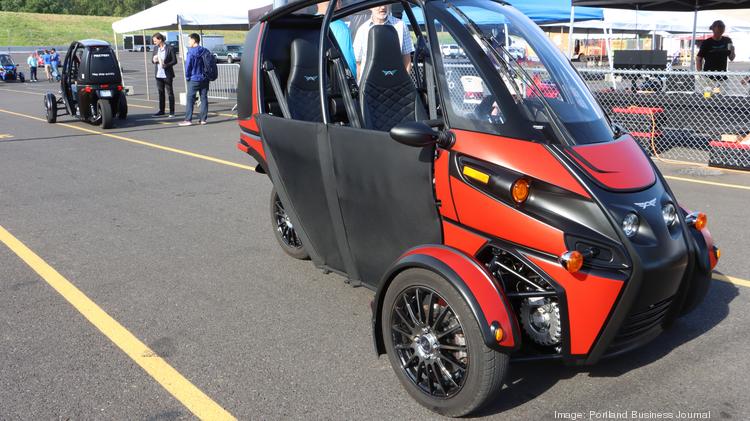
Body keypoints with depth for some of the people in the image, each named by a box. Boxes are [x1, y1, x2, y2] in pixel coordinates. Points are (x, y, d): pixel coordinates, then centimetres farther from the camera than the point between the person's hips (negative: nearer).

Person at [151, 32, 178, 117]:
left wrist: (166, 65, -22)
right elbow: (153, 59, 16)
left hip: (167, 74, -6)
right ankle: (161, 110, 21)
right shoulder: (155, 48, 8)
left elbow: (174, 61, -9)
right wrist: (154, 60, -7)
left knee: (170, 93, 1)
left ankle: (172, 111, 7)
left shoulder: (170, 48, -10)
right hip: (158, 74, 6)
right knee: (160, 93, 12)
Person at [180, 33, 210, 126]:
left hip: (194, 79, -5)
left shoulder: (191, 53, -12)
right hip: (204, 79, 5)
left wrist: (187, 76, 2)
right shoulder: (205, 51, 5)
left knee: (190, 99, -2)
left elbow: (188, 66, -12)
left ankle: (188, 120, -6)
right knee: (204, 99, 9)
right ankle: (203, 119, 10)